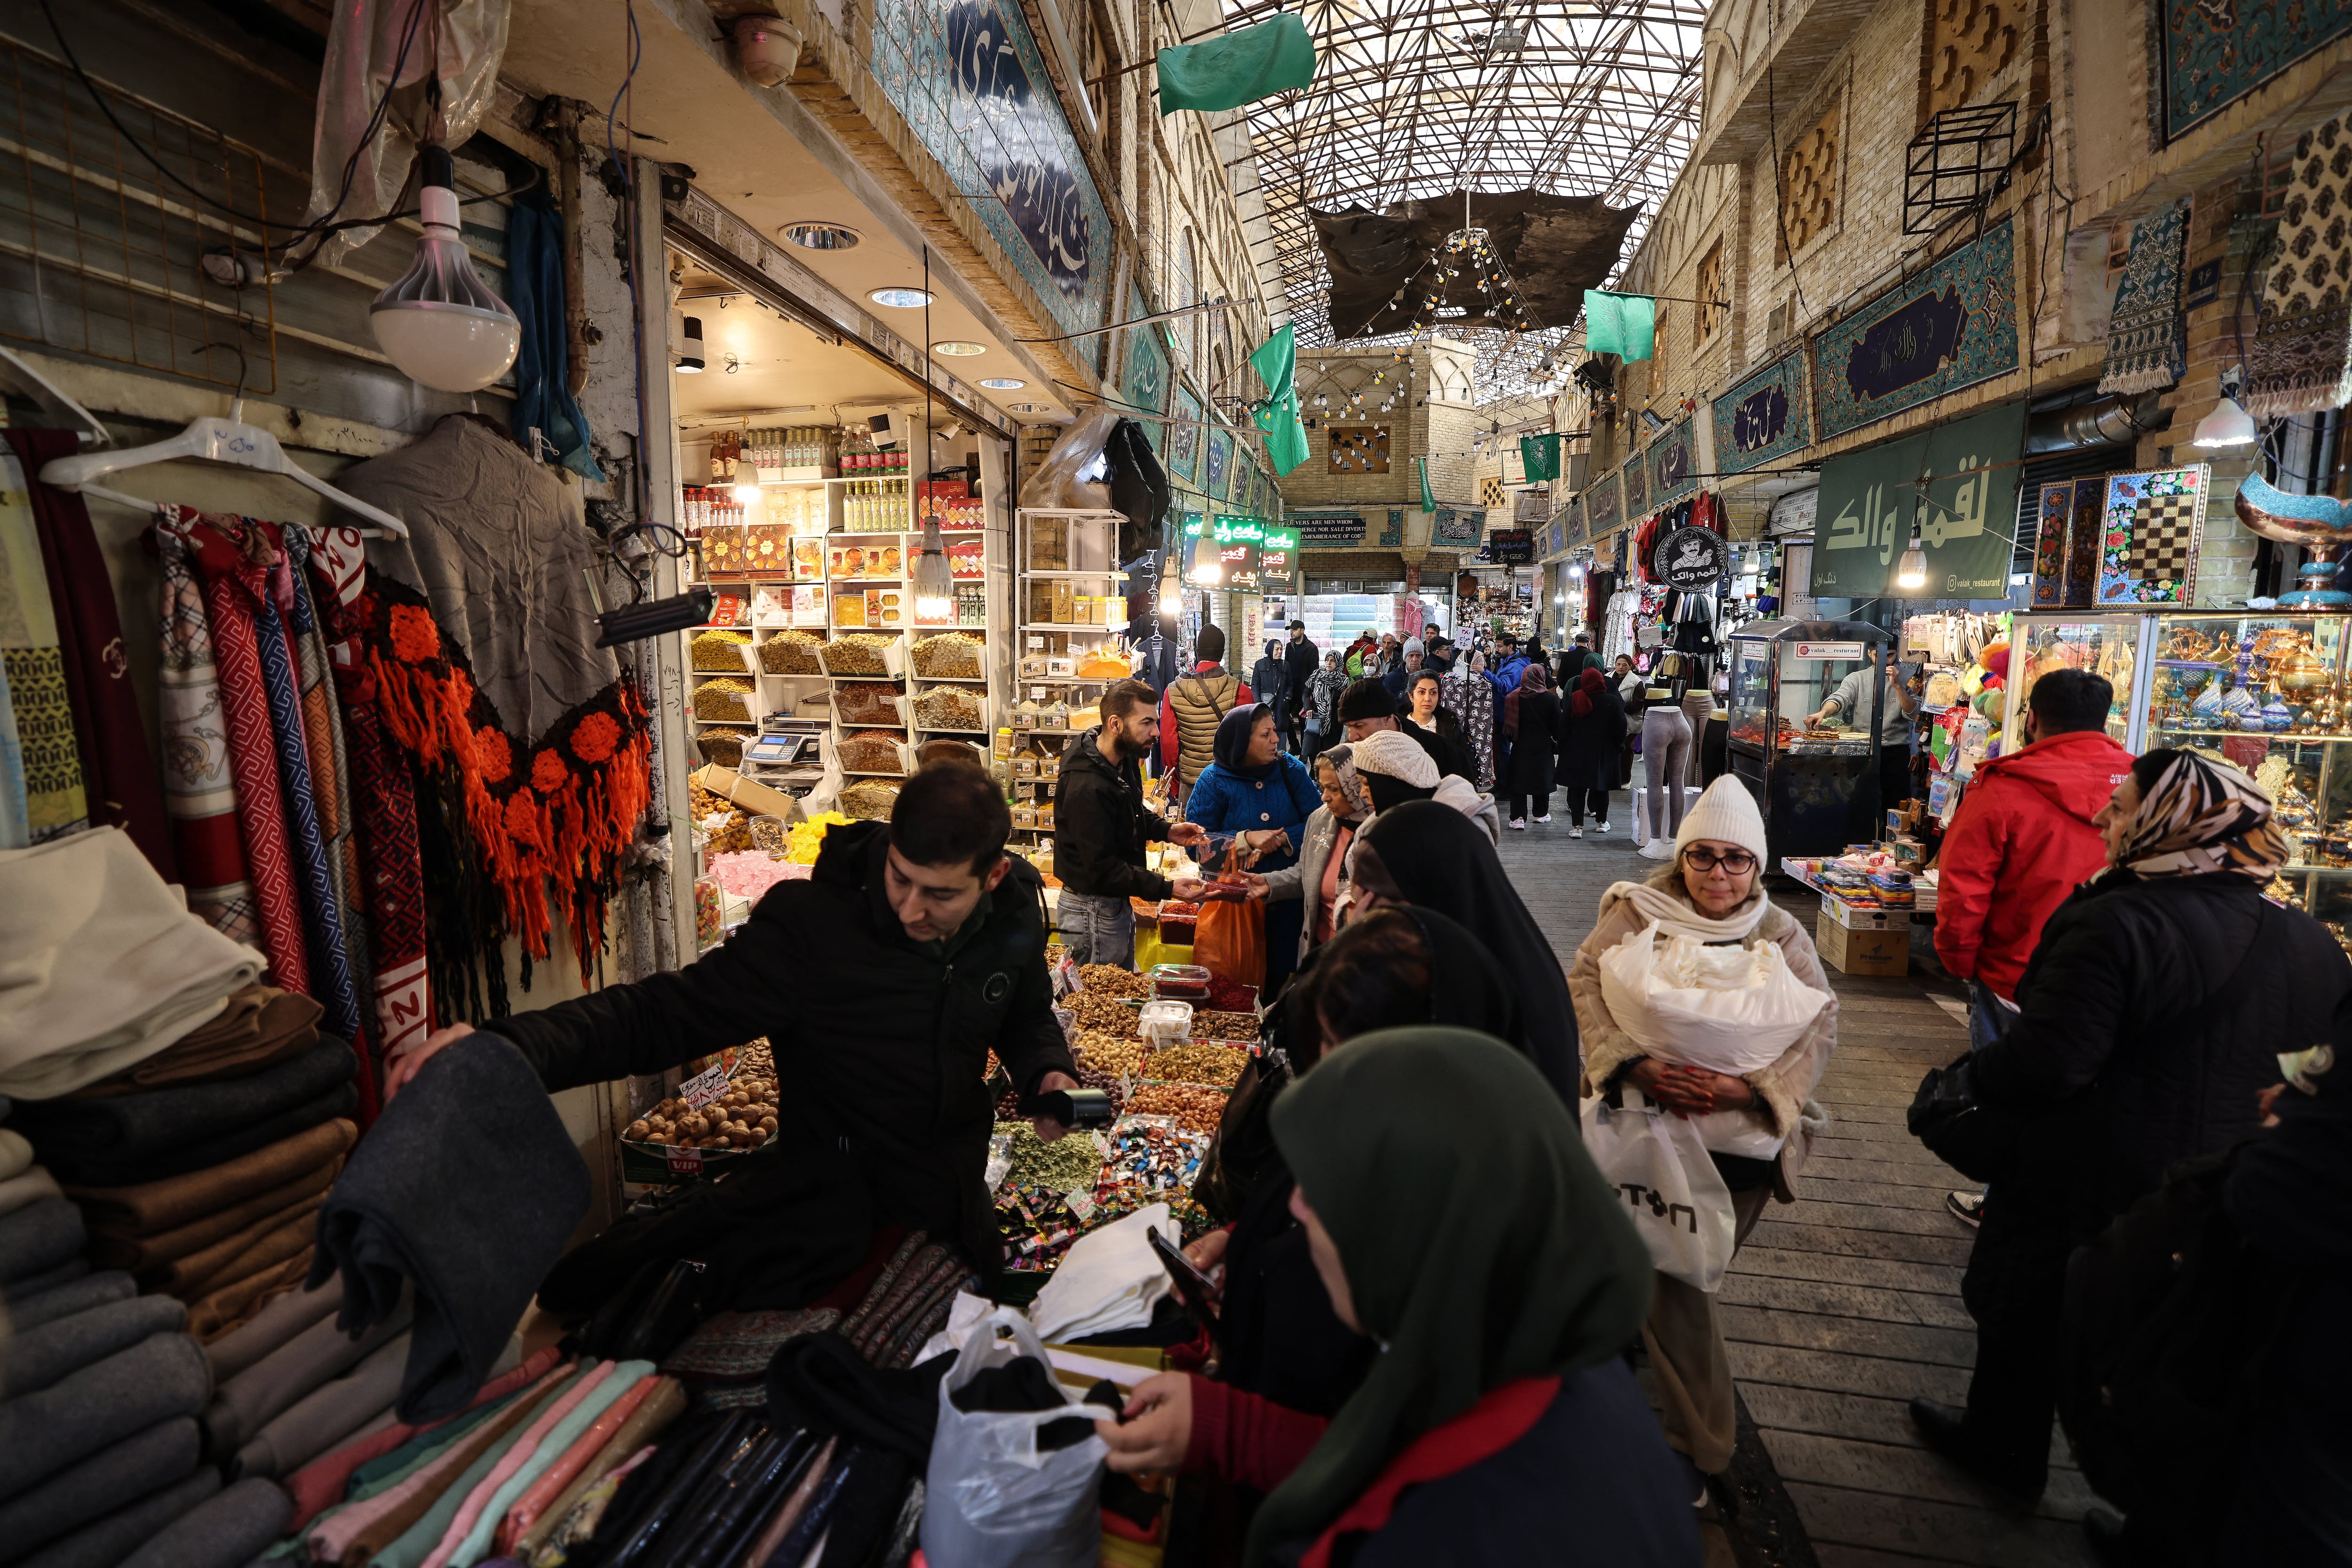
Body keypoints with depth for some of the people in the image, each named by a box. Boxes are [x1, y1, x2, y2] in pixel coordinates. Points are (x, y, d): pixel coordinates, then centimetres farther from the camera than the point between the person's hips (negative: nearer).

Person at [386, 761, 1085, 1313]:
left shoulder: (1015, 914, -11)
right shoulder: (811, 924, -25)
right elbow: (667, 1011, -27)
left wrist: (1048, 1073, -13)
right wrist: (508, 1046, -42)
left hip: (955, 1200, 5)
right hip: (825, 1195, -4)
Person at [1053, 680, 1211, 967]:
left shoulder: (1125, 760, 0)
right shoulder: (1087, 787, -31)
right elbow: (1103, 870, -29)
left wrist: (1166, 831, 1)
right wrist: (1167, 889, -31)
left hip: (1118, 902, 9)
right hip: (1093, 909, -9)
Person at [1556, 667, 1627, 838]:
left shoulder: (1574, 700, -6)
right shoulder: (1613, 701, -9)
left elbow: (1564, 727, -2)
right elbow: (1620, 727, -3)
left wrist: (1563, 747, 7)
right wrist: (1619, 745, 12)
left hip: (1577, 753, 0)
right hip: (1604, 753, 0)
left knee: (1577, 789, 2)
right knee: (1601, 787, 15)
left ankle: (1577, 826, -4)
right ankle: (1601, 822, 25)